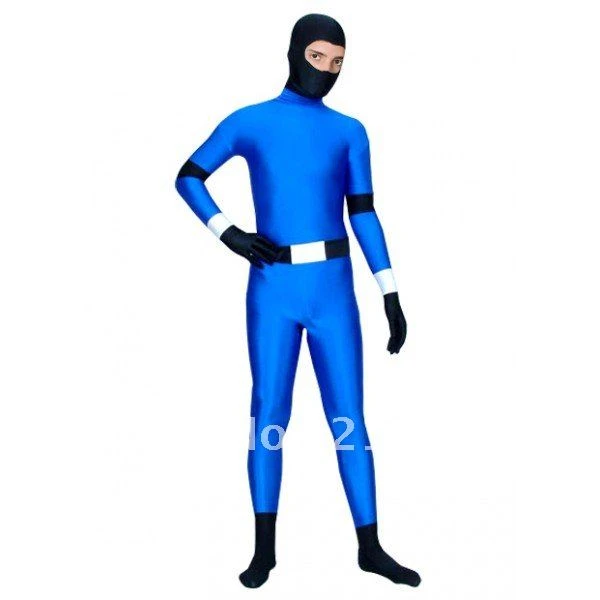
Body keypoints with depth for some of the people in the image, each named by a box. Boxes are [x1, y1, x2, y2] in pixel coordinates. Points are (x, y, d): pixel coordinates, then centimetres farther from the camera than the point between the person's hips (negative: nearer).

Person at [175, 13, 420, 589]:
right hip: (273, 288, -1)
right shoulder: (249, 122, 5)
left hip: (333, 287, 1)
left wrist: (390, 294, 0)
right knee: (269, 414, 2)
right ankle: (264, 547, 16)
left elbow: (364, 214, 6)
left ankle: (370, 546, 14)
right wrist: (228, 233, -5)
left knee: (349, 417, 3)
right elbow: (187, 177, 11)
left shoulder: (349, 131, 8)